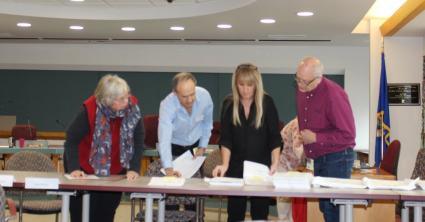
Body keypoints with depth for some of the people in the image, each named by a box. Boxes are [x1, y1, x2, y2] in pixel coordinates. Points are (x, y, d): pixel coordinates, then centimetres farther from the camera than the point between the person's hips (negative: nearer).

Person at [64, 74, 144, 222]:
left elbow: (138, 140, -14)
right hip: (85, 168, -2)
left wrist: (134, 168, -22)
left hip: (115, 171, 3)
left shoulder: (132, 107, -18)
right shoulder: (90, 109, -26)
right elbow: (72, 139, -20)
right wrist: (73, 168, -29)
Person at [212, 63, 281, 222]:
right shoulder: (229, 104, -2)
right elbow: (226, 139, -5)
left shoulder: (266, 102, -6)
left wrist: (275, 163, -17)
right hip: (236, 166, 2)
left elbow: (274, 138, -5)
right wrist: (225, 164, -17)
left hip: (261, 166, -1)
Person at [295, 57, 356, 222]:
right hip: (318, 158, 8)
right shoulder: (302, 90, 4)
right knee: (325, 207, 11)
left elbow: (348, 135, -19)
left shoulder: (332, 94, -20)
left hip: (337, 158, -8)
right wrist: (302, 137, 8)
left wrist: (315, 138, -18)